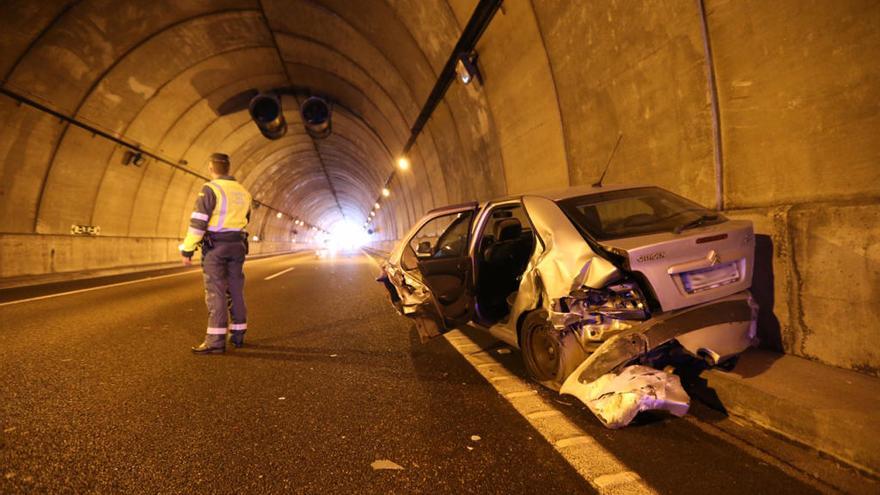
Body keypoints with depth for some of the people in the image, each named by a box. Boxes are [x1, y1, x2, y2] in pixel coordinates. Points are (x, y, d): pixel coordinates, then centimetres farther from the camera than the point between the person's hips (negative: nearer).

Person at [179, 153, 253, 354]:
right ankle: (238, 334, 18)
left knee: (215, 293, -5)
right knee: (236, 291, 11)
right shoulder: (243, 191, 11)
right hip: (238, 245, 6)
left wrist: (187, 249, -10)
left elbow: (198, 222, -15)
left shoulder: (210, 189, -10)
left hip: (215, 246, -6)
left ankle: (215, 341, -5)